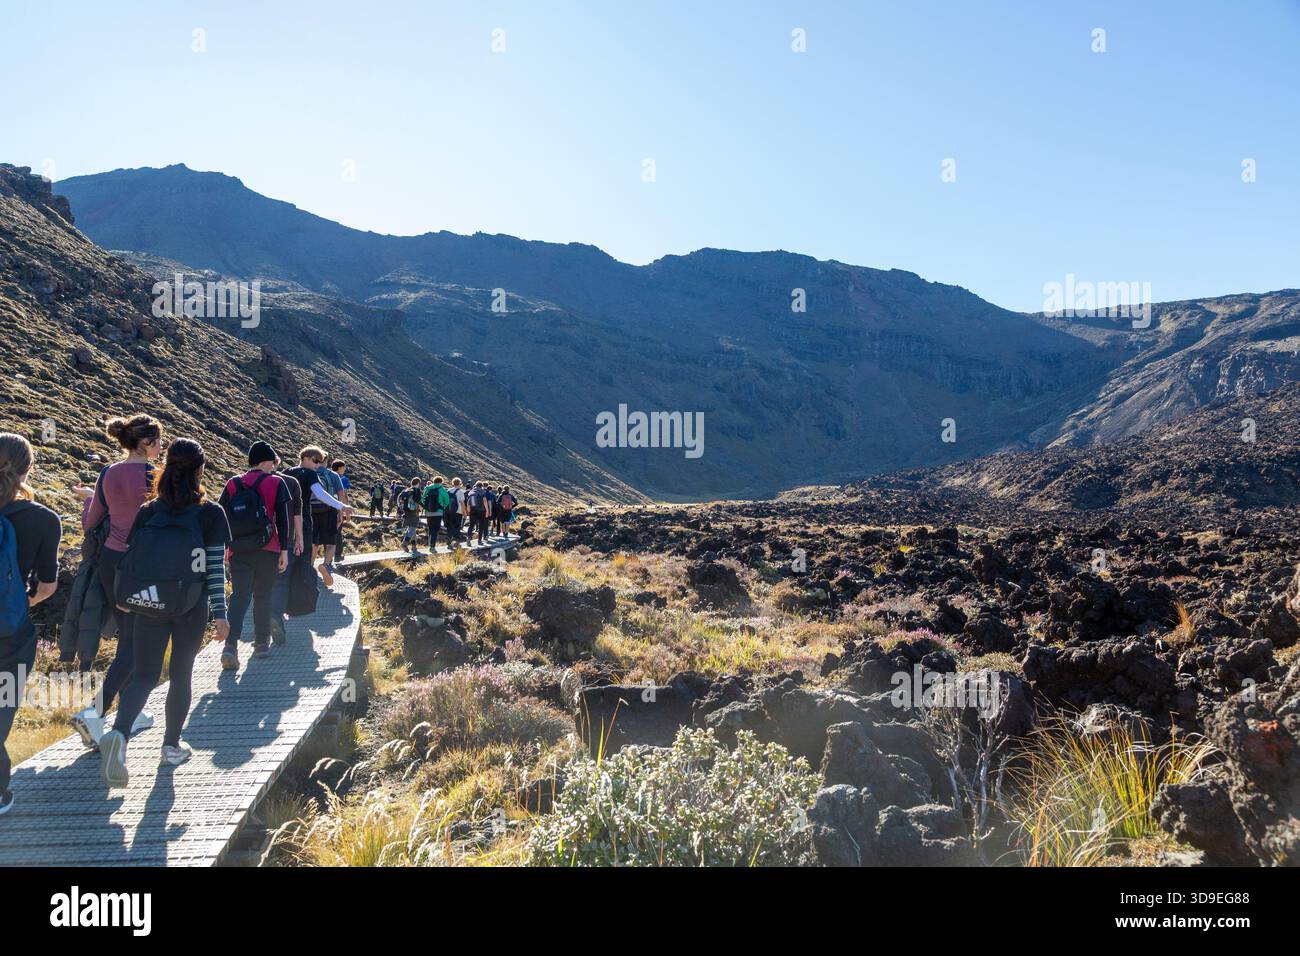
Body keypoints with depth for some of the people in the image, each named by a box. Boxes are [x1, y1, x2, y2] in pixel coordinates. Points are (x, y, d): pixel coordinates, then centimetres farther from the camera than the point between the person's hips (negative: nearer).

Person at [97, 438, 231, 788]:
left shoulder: (147, 512, 1)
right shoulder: (210, 514, -8)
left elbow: (130, 559, 5)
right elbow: (216, 568, -9)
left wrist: (129, 600, 19)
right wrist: (220, 613, -5)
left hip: (149, 605, 2)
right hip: (191, 608, -2)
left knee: (144, 674, 7)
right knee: (181, 673, 13)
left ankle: (118, 733, -18)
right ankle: (172, 746, 20)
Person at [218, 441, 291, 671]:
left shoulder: (232, 484, 8)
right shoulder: (276, 483, -1)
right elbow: (283, 519, -4)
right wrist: (284, 550, 0)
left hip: (239, 551, 2)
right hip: (267, 549, -2)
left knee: (239, 596, 0)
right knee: (263, 596, 12)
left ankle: (230, 646, -17)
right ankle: (261, 643, 20)